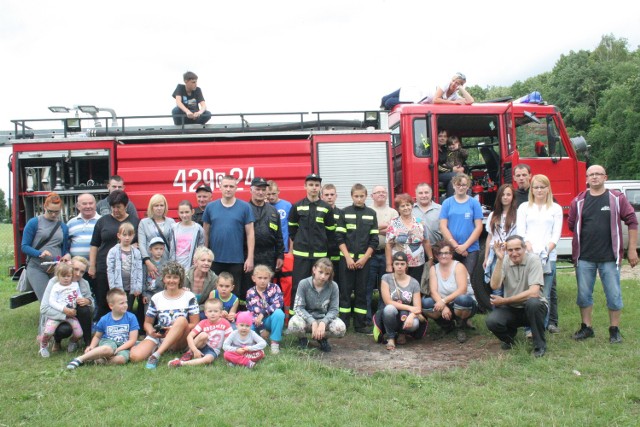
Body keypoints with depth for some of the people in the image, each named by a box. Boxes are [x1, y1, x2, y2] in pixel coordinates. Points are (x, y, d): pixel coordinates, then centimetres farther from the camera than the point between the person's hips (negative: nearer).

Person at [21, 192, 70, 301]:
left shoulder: (63, 227, 10)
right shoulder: (34, 223, -1)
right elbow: (24, 247, -3)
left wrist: (67, 256, -7)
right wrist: (40, 253, -20)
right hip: (37, 268, -3)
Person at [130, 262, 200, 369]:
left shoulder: (189, 297, 2)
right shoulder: (156, 298, 8)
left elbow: (195, 324, -2)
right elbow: (147, 323, 14)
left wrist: (174, 329, -17)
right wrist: (151, 332, -10)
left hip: (179, 341, -1)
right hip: (158, 338, 2)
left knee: (181, 320, -34)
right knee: (135, 356, -27)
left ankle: (156, 355, -36)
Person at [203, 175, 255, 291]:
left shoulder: (245, 207, -1)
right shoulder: (210, 207, 4)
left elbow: (250, 233, -1)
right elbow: (206, 233, 8)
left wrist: (250, 257, -6)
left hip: (236, 260, -1)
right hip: (214, 259, 1)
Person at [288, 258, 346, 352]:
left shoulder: (333, 286, -11)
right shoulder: (304, 284, -15)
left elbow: (334, 309, -9)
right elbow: (298, 307, -15)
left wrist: (323, 322, -28)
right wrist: (313, 322, -28)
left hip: (324, 319, 1)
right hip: (306, 317, -1)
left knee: (340, 328, -29)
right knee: (294, 325, -36)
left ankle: (322, 338, 6)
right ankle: (302, 338, 4)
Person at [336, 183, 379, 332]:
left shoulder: (371, 214, 6)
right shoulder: (344, 212, 2)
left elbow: (374, 240, 3)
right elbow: (339, 238, -2)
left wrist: (364, 258, -6)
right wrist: (348, 257, -10)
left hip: (364, 259, 2)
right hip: (347, 258, -1)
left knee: (361, 291, 5)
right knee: (345, 291, 0)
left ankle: (360, 324, 11)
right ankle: (343, 324, 6)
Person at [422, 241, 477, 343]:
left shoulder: (458, 266, -9)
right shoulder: (433, 269, 2)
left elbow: (462, 290, -22)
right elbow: (433, 291, -10)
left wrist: (444, 301, -32)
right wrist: (443, 307, -27)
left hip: (461, 306, -3)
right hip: (444, 305, 4)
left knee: (462, 299, -39)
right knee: (425, 303, -25)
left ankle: (460, 327, -6)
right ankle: (447, 326, 3)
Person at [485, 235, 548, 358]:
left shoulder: (533, 260, -14)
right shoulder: (505, 263, -3)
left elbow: (533, 292, -24)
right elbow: (494, 286, -18)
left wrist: (504, 301, -20)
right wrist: (500, 260, -23)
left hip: (533, 308, -3)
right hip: (511, 309, 3)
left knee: (532, 302, -37)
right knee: (491, 321, -26)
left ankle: (540, 345, -13)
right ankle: (509, 336, 12)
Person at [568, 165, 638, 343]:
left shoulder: (617, 198, 0)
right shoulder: (578, 201, 5)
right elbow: (571, 225, 12)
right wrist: (587, 239, 8)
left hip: (609, 257, -2)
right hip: (584, 258, 2)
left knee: (614, 294, 4)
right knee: (584, 294, 8)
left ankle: (615, 330, 19)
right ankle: (587, 327, 23)